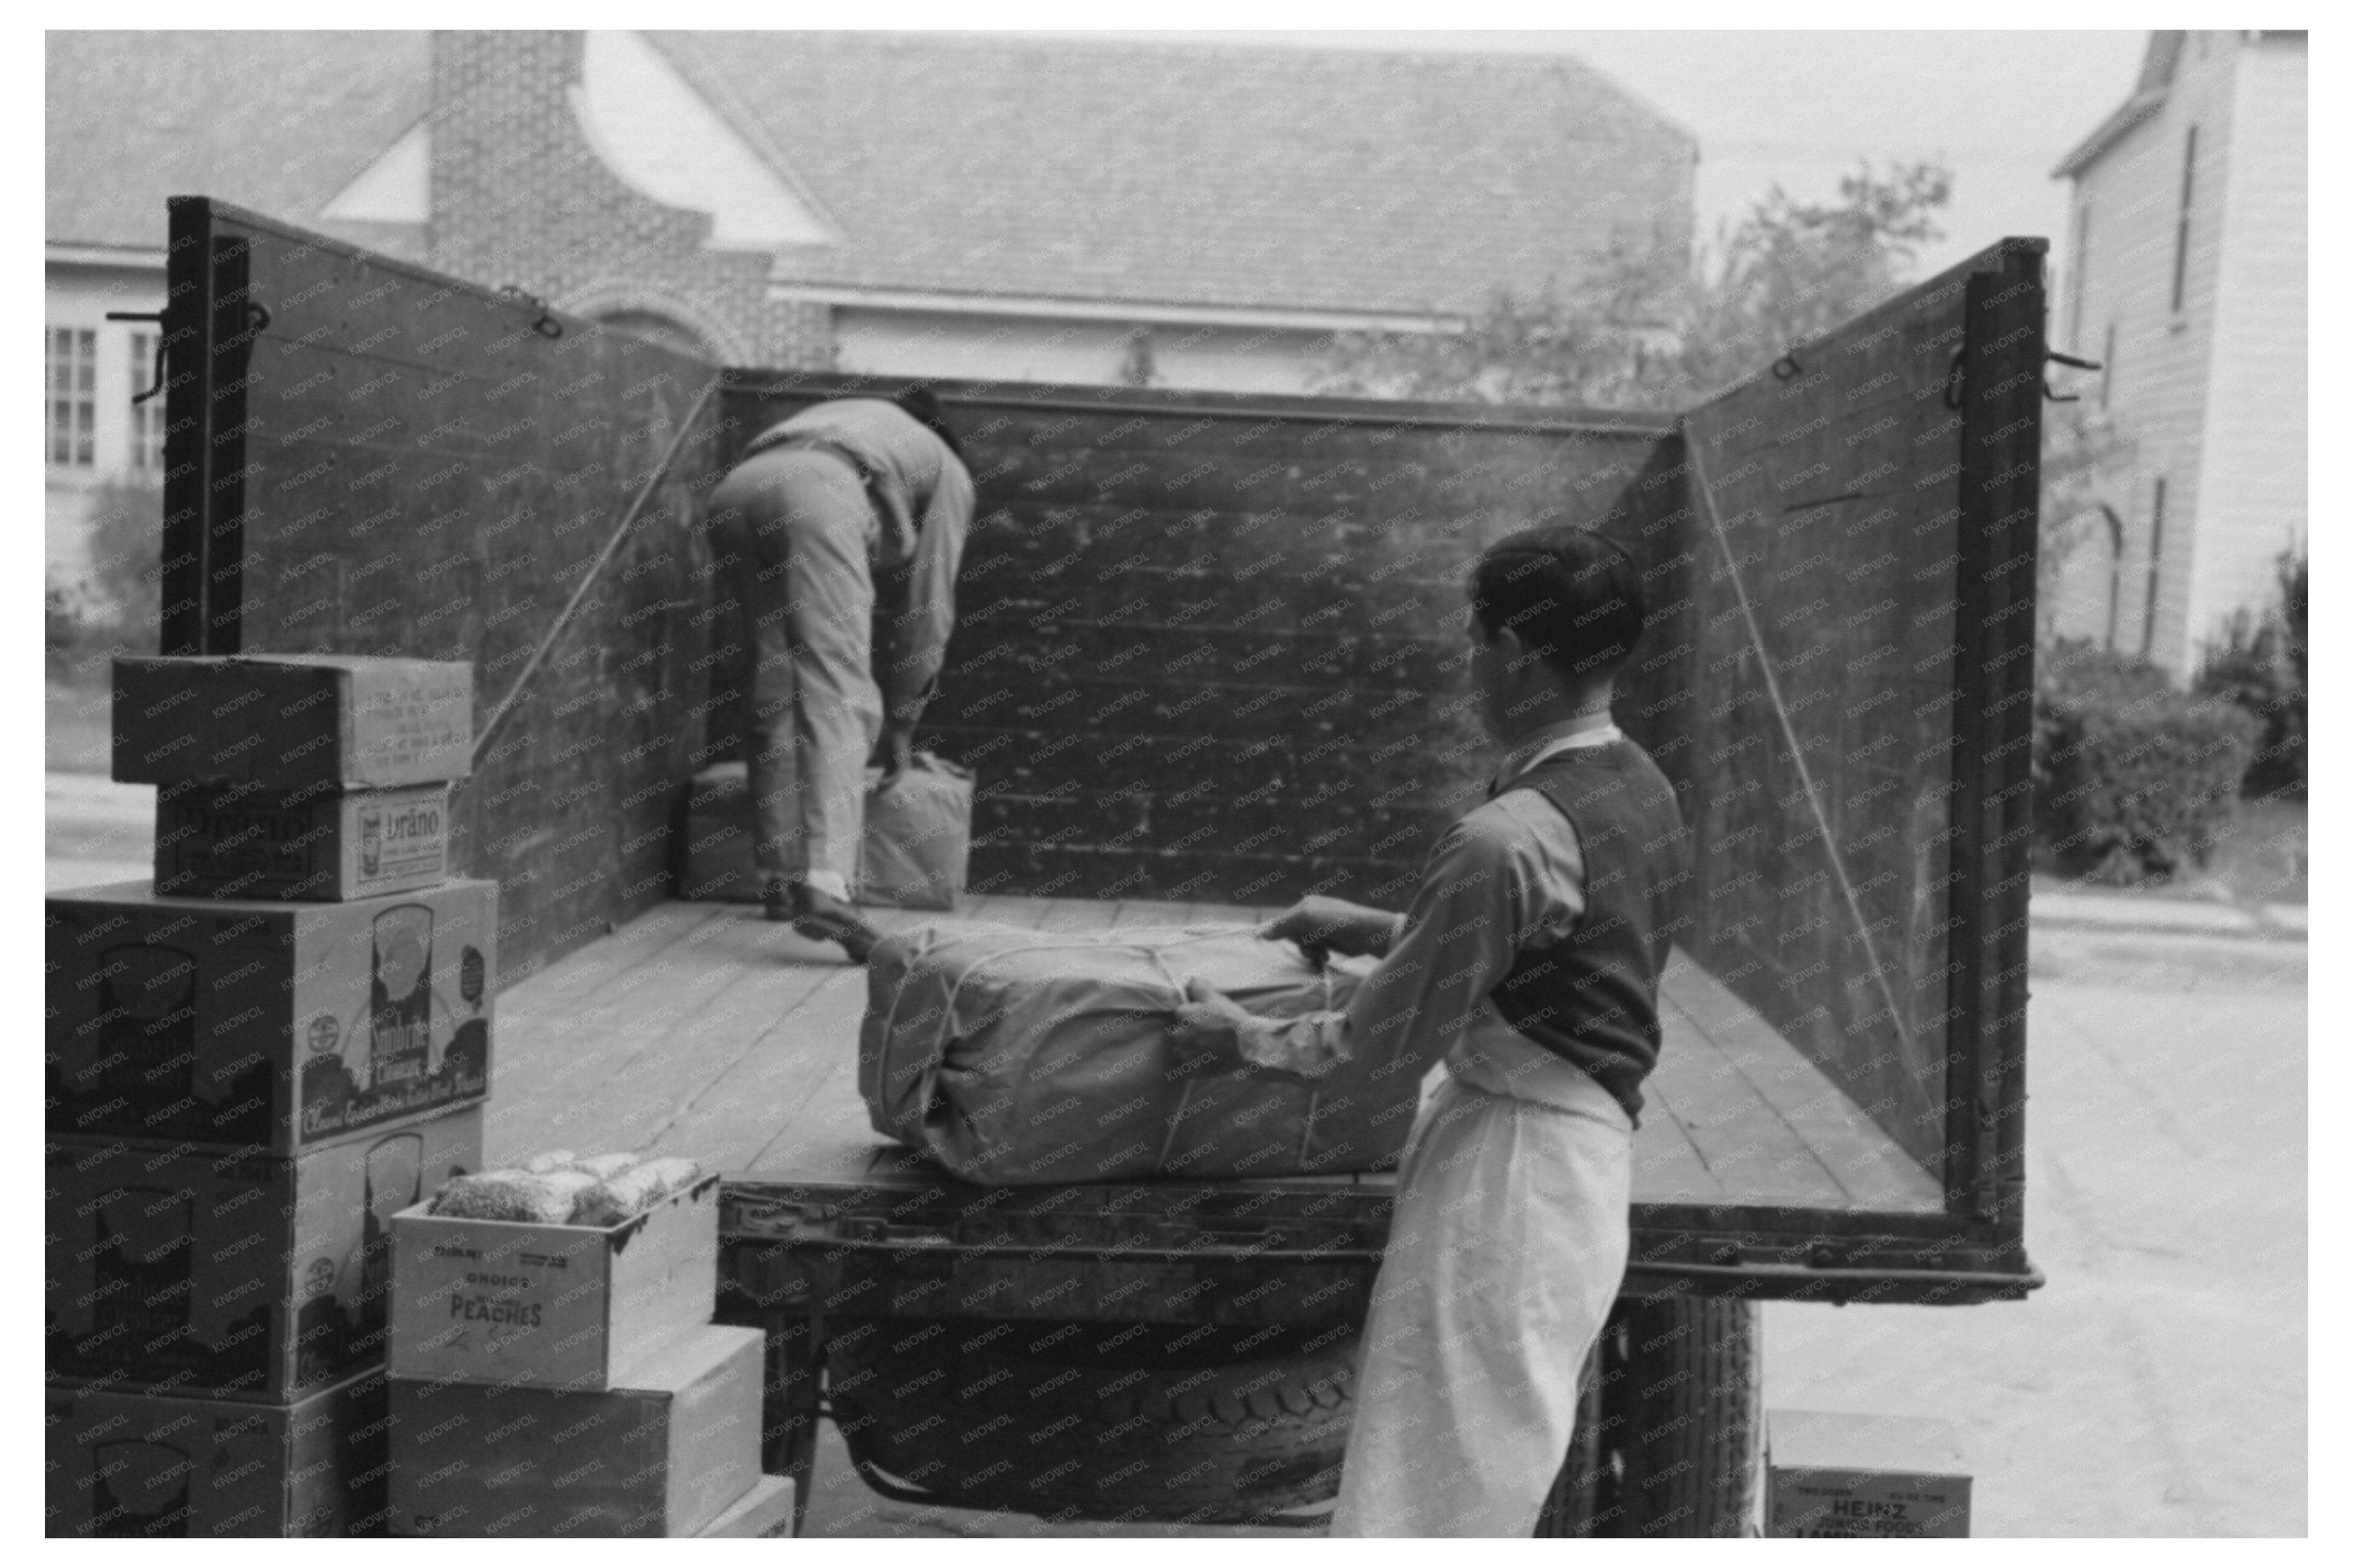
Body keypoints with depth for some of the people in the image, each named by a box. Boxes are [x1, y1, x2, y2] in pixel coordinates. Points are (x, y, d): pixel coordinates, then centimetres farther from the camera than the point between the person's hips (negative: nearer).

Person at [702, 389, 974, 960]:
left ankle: (780, 879, 17)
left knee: (777, 697, 16)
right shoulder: (947, 471, 29)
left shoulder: (848, 419, 44)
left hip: (733, 495, 6)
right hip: (813, 502, -6)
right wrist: (900, 721, 34)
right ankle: (824, 888, -25)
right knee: (840, 699, -10)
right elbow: (927, 609, 25)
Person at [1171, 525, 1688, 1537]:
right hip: (1582, 1144, 10)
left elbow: (1397, 1035, -15)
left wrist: (1251, 1042, -1)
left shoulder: (1510, 837, -24)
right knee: (1488, 1474, 20)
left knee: (1433, 1485, 0)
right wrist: (1372, 929, 22)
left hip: (1509, 1163, -10)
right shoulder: (1639, 787, 6)